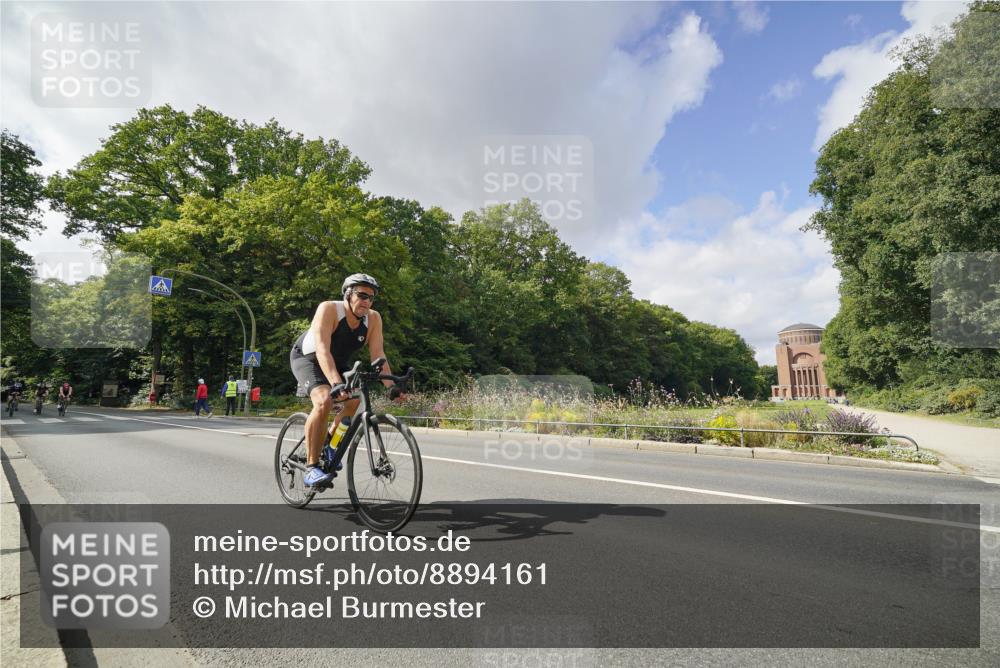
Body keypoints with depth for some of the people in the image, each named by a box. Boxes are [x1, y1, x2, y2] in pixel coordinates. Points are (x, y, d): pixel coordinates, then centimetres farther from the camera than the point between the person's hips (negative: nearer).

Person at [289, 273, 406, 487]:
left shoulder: (373, 319, -18)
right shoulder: (329, 309, -31)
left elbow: (378, 355, -21)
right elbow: (322, 350, -40)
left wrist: (391, 386, -32)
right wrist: (336, 383, -53)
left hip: (339, 362, 6)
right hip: (307, 357, -6)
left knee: (355, 401, -14)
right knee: (324, 401, -29)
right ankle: (311, 468, -21)